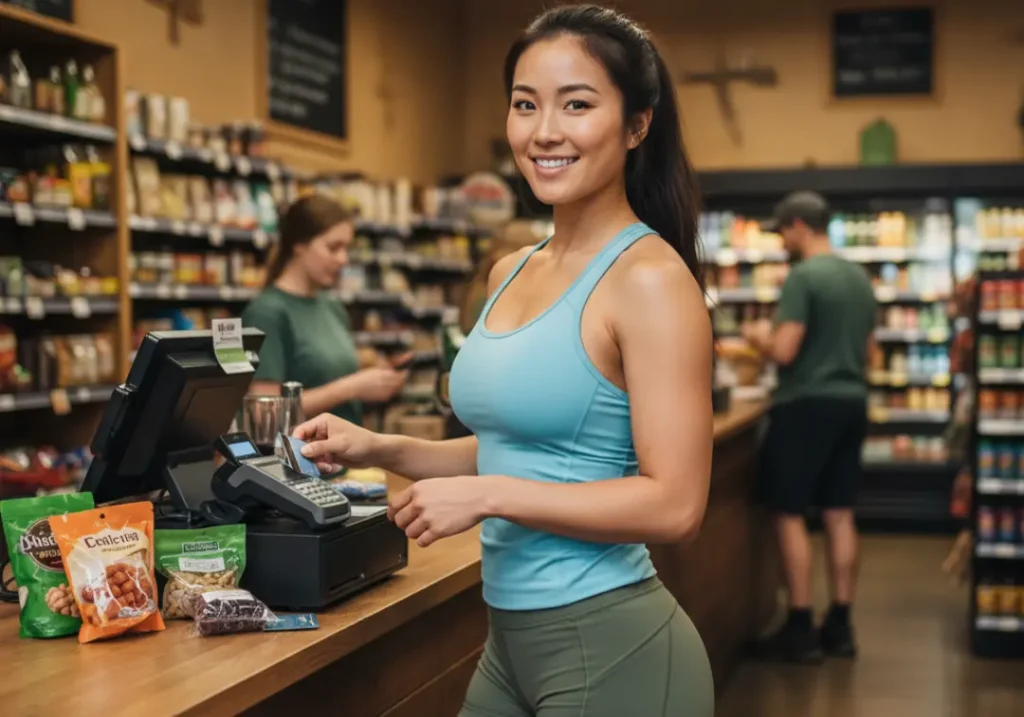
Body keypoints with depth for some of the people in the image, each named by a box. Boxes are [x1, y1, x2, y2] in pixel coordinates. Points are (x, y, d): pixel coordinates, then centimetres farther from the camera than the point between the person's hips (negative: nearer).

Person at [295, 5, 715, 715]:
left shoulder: (649, 277, -16)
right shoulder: (511, 273, 8)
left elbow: (674, 504, -20)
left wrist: (485, 497, -20)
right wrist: (381, 449, 6)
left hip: (611, 647, -8)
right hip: (511, 636, 8)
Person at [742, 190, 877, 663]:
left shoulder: (802, 277, -14)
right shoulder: (861, 279, 12)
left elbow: (784, 351, -19)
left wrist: (759, 336, 1)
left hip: (807, 404, -8)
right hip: (852, 401, 8)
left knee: (789, 515, 0)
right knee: (840, 515, 11)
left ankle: (801, 630, 1)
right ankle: (839, 625, 15)